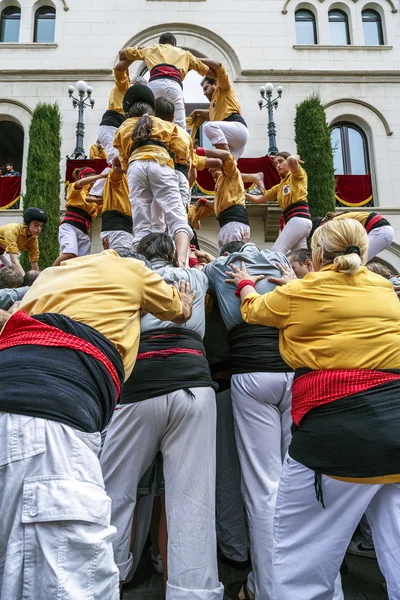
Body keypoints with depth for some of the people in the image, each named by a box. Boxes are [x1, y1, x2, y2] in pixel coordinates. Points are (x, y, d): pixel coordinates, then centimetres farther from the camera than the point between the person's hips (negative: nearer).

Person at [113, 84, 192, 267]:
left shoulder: (123, 129, 33)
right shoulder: (165, 124, 31)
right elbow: (183, 152, 24)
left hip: (135, 166, 1)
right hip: (160, 164, -1)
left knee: (141, 225, -4)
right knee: (177, 217, -15)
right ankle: (182, 261, -39)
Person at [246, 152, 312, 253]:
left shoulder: (298, 175, 7)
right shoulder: (279, 187, 27)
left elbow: (291, 160, -16)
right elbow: (259, 199, 24)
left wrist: (295, 157, 7)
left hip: (299, 219, -8)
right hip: (293, 221, 9)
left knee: (276, 252, -20)